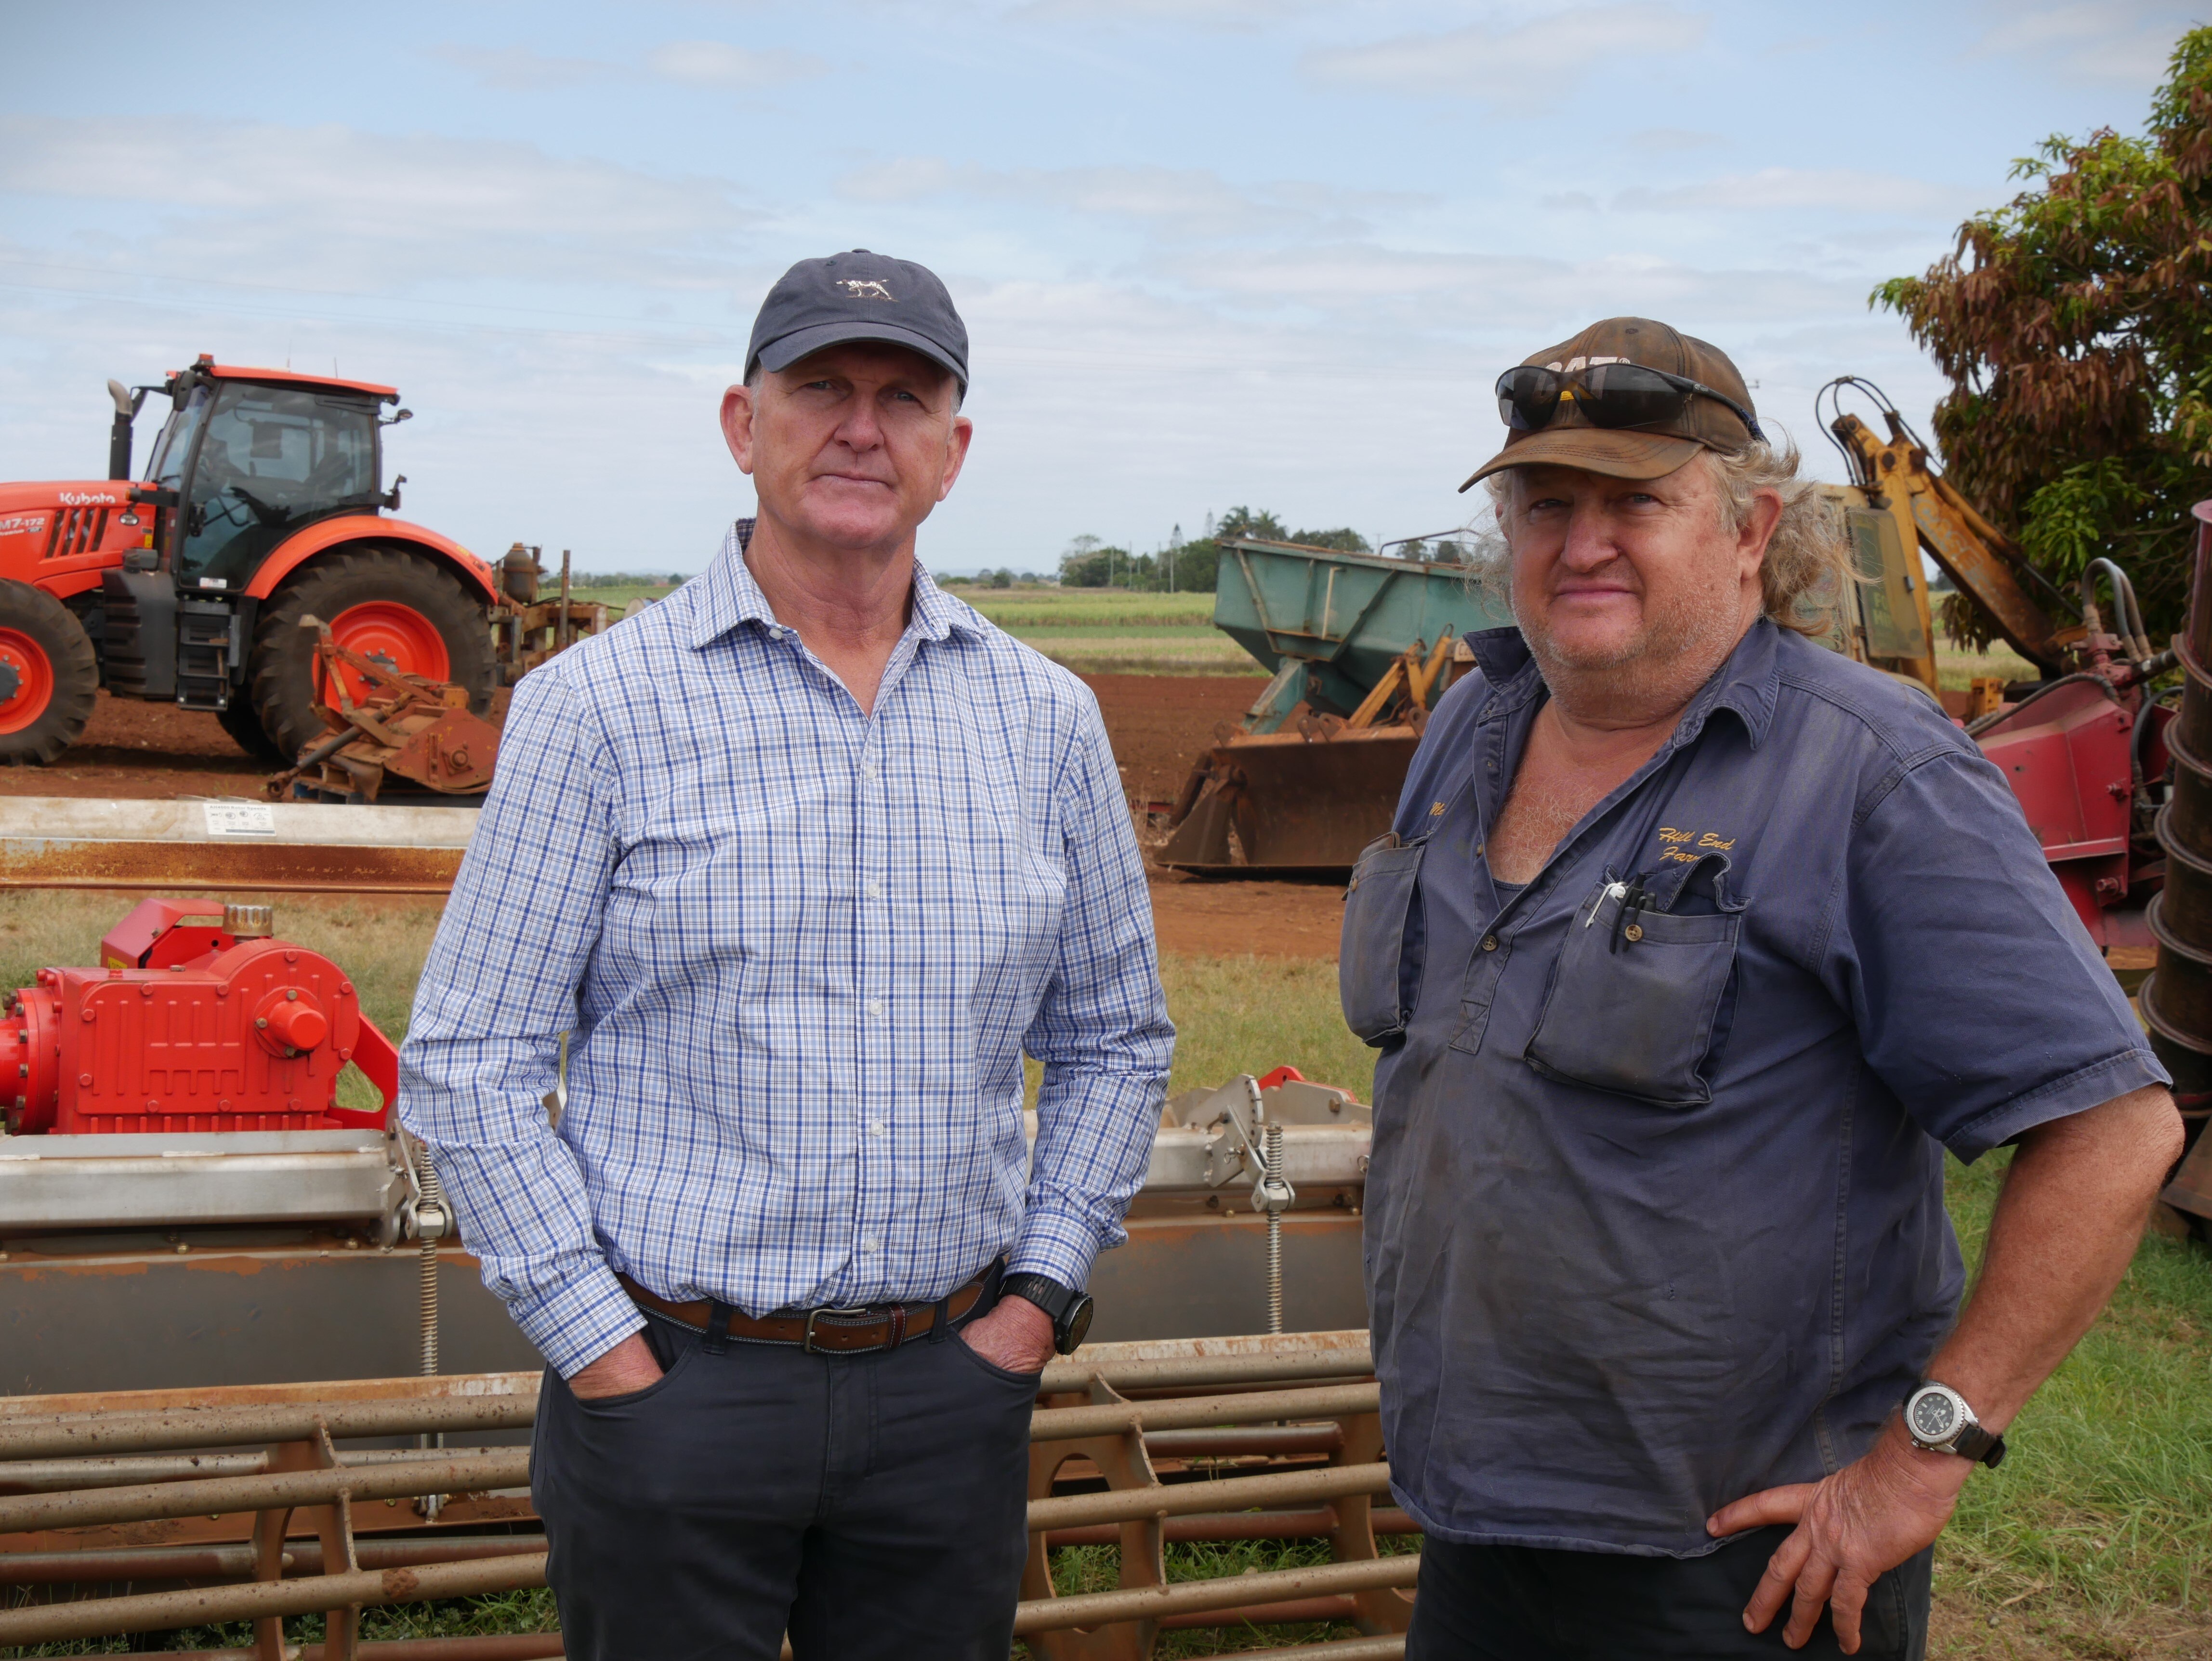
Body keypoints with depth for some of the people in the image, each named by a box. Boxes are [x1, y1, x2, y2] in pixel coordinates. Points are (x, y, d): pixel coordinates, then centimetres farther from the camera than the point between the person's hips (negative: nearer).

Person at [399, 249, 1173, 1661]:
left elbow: (1116, 1039, 15)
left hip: (950, 1389, 3)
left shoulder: (1047, 719, 5)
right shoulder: (598, 704, -5)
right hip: (671, 1384, -3)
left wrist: (1039, 1296, 5)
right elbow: (467, 1063, -5)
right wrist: (604, 1352, -9)